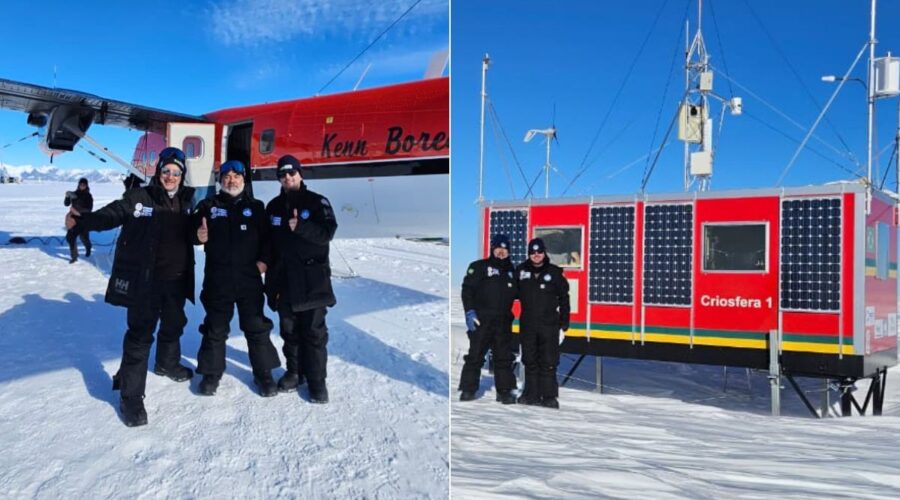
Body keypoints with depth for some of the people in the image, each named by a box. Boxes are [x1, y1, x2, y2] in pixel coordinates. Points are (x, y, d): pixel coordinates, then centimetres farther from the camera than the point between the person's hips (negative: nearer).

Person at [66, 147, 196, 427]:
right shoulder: (138, 198, -8)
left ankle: (167, 364, 50)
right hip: (144, 280, -5)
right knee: (140, 334, -6)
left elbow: (193, 232, 16)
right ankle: (131, 396, 2)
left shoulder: (186, 201, 6)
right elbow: (110, 214, -18)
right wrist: (81, 221, -35)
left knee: (174, 325, 23)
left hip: (176, 279, 5)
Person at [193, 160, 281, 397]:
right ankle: (211, 372, 24)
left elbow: (267, 236, 5)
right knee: (215, 327, 10)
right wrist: (199, 236, -22)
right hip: (217, 278, 0)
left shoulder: (256, 207, 7)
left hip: (249, 277, 0)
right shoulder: (208, 206, 6)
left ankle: (264, 372, 16)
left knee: (257, 326, 6)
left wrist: (264, 259, -9)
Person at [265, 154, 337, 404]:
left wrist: (300, 227, -28)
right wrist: (271, 279, 8)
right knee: (289, 331, 13)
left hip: (312, 280, -4)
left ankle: (316, 380, 8)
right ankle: (294, 372, 26)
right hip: (284, 280, 4)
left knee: (314, 332, 0)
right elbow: (267, 242, 12)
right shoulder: (274, 206, 11)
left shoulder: (317, 202, -2)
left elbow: (327, 233, -13)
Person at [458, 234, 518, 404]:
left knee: (504, 357, 5)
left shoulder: (511, 270, 18)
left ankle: (504, 391, 11)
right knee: (475, 356, -2)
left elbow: (514, 293, 28)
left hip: (503, 321, 5)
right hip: (481, 320, -5)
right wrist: (470, 312, -14)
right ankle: (468, 390, 6)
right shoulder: (479, 267, 1)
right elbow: (467, 289, -6)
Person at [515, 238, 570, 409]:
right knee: (530, 362, 9)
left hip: (549, 324, -2)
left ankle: (549, 396, 4)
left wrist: (564, 320, 3)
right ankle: (531, 394, 17)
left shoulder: (555, 272, 0)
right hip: (527, 324, 2)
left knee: (548, 362, -2)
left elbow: (564, 297, 5)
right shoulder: (521, 271, 4)